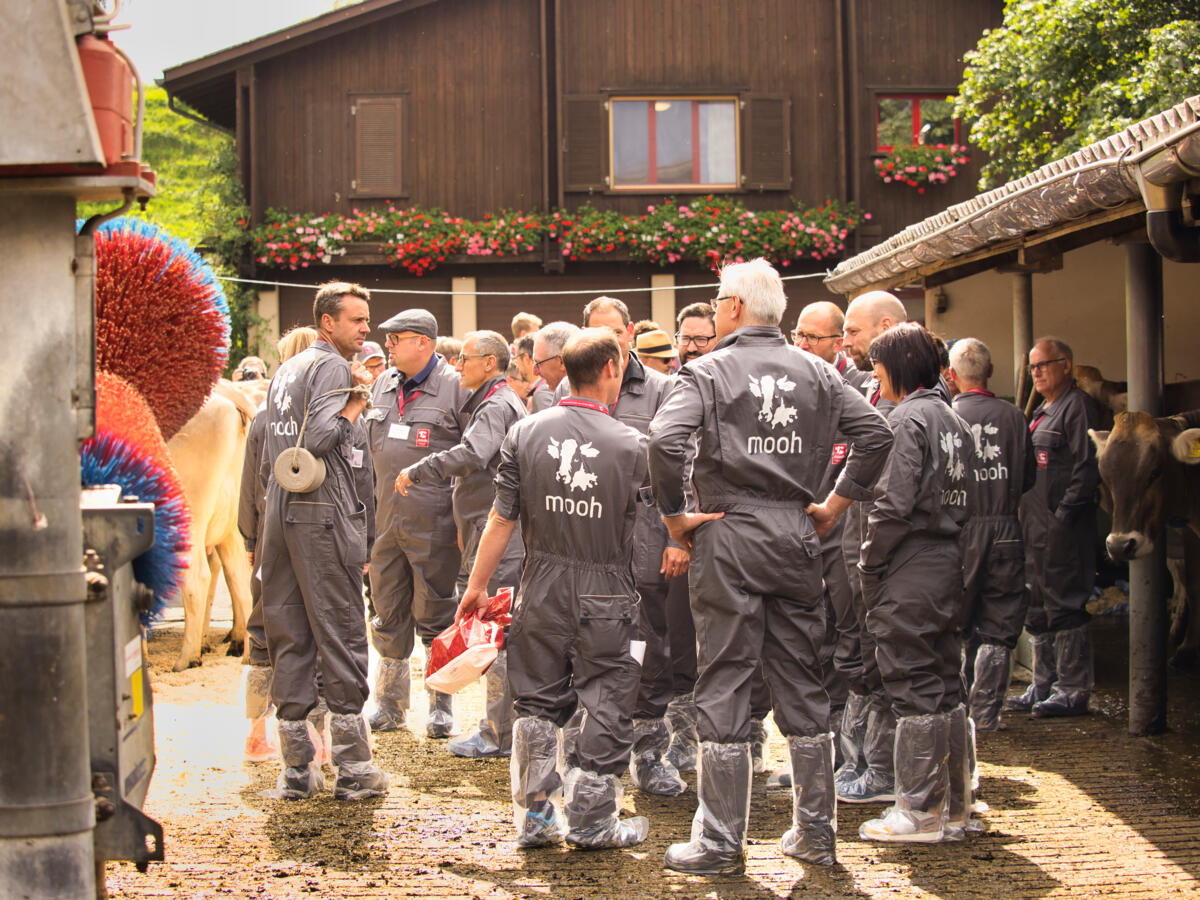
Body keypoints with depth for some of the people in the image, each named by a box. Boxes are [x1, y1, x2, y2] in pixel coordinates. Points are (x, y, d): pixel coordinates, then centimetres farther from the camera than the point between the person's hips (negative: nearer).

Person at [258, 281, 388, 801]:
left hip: (279, 510, 8)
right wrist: (355, 407, -8)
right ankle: (353, 767, -1)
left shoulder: (285, 371, 19)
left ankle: (296, 767, 11)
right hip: (325, 511, -8)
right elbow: (317, 438, -22)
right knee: (340, 631, -4)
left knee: (288, 634, 7)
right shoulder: (334, 368, -8)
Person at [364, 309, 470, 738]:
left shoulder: (455, 388, -7)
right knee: (387, 613, 11)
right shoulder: (383, 385, 12)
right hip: (385, 520, 6)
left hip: (434, 522, -6)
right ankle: (390, 705, 22)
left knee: (435, 614, 2)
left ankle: (441, 705, 15)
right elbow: (367, 447, 21)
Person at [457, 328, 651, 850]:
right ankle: (591, 819, 12)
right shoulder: (630, 445, -10)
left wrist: (477, 586, 9)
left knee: (537, 699, 14)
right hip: (606, 594, -3)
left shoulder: (526, 433, -4)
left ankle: (534, 815, 16)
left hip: (543, 588, 3)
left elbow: (501, 520, -1)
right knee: (605, 705, 7)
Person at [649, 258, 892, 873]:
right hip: (796, 537, 4)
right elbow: (876, 432, 3)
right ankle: (815, 833, 18)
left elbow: (665, 439, -20)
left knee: (724, 685, 1)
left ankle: (721, 842, 5)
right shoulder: (815, 373, 9)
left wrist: (674, 516, -9)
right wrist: (837, 501, 8)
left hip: (728, 537, -4)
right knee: (802, 684, 12)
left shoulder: (709, 371, -4)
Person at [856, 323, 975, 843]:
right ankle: (954, 807, 19)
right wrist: (945, 546, 16)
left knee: (913, 689, -3)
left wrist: (869, 568, -10)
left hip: (908, 570, -9)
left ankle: (919, 810, 1)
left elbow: (893, 505, -18)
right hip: (948, 566, 9)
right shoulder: (953, 421, 15)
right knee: (944, 687, 13)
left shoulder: (907, 420, -12)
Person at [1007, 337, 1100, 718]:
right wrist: (1027, 518, 17)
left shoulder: (1077, 406, -9)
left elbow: (1087, 467, -16)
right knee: (1037, 610, 12)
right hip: (1036, 526, 10)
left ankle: (1072, 690, -2)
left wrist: (1064, 514, -20)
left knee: (1065, 606, -7)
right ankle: (1044, 687, 20)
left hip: (1064, 527, -10)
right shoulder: (1042, 411, 20)